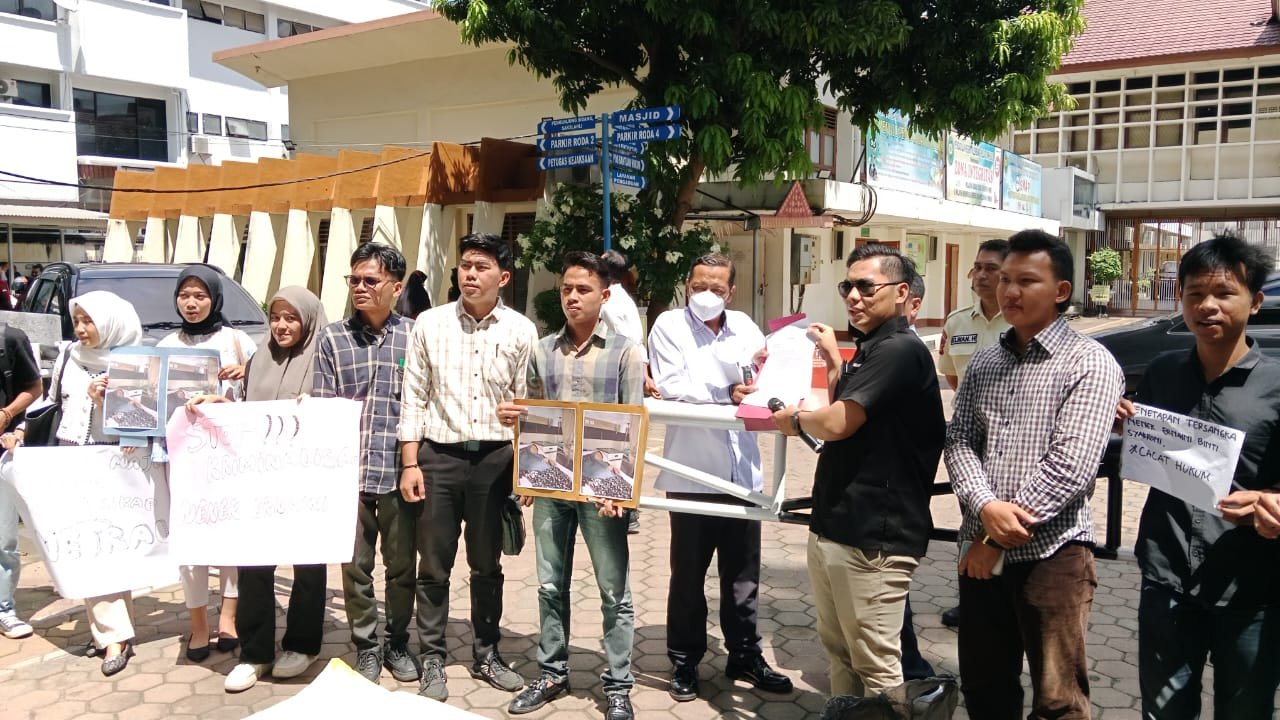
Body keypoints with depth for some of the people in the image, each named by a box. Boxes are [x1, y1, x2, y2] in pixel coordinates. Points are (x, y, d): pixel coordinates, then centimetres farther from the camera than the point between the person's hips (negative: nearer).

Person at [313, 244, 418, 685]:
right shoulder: (333, 338, 5)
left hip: (399, 470, 0)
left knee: (401, 565, 10)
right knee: (355, 566, 9)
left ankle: (397, 644, 27)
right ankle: (365, 646, 25)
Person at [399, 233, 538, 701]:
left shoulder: (521, 331, 0)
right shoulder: (430, 324, 1)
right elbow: (414, 398, 2)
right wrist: (409, 463, -3)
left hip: (495, 457, 0)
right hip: (438, 455, 0)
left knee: (487, 565, 13)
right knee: (434, 566, 7)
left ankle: (486, 656, 28)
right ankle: (432, 661, 21)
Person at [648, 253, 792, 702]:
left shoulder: (744, 327, 9)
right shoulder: (668, 325, -3)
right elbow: (671, 388, -16)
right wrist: (725, 394, -18)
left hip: (742, 469, 4)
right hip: (692, 470, -4)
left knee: (743, 572, 14)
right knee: (688, 574, 10)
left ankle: (744, 656, 29)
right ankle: (684, 661, 24)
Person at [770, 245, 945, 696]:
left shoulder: (899, 349, -17)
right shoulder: (870, 350, 15)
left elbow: (836, 424, -24)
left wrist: (795, 420, -4)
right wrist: (835, 360, 16)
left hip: (873, 536, -10)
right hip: (833, 525, 10)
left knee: (876, 664, 1)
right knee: (838, 649, 20)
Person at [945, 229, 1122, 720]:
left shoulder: (1090, 363, -7)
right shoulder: (984, 363, 12)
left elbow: (1071, 465, -16)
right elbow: (959, 441, 3)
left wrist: (999, 539, -13)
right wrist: (985, 507, -17)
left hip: (1052, 552, -5)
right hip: (981, 549, 6)